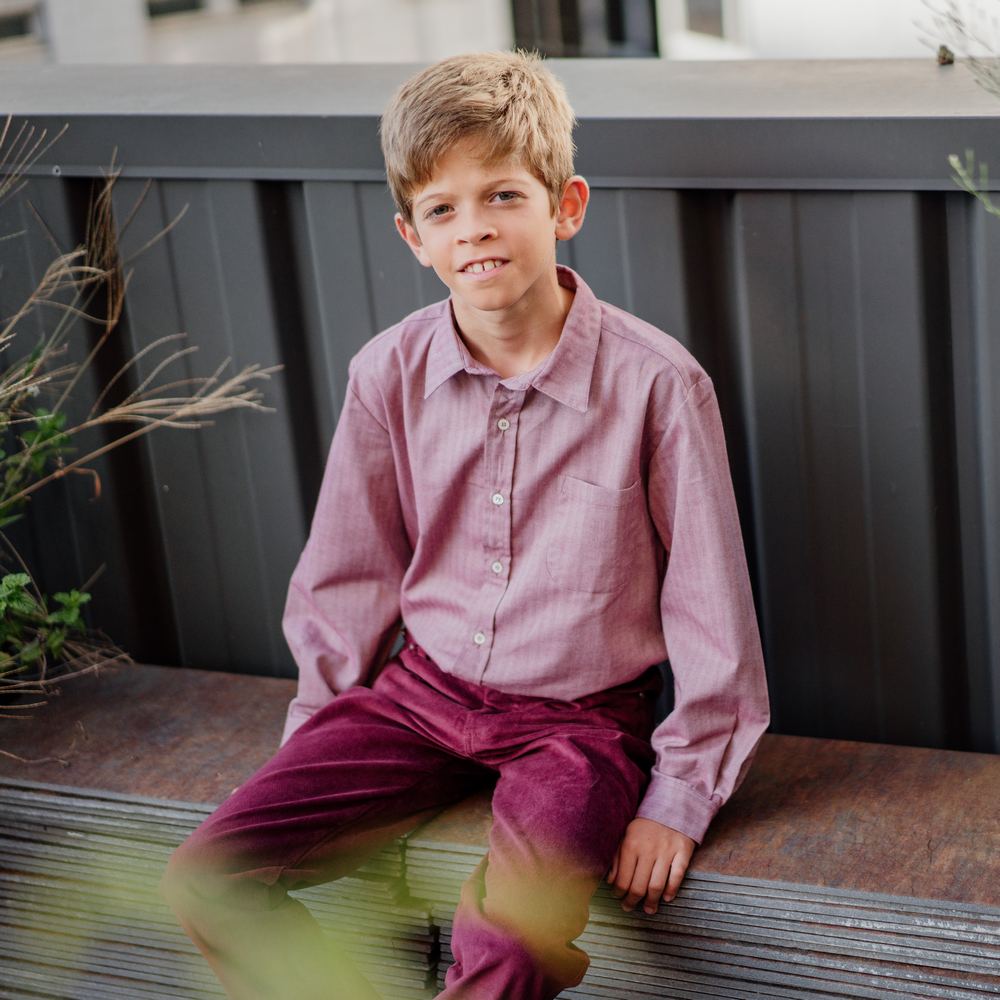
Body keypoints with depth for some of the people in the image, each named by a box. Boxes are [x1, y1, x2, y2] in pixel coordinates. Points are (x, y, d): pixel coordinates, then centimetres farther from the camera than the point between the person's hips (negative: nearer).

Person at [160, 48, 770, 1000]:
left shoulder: (655, 383, -14)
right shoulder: (389, 375, -2)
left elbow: (709, 608, -8)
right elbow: (345, 577, 10)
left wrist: (677, 798, -6)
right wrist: (316, 751, 12)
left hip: (579, 717, -4)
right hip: (423, 689, 4)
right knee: (204, 877, -12)